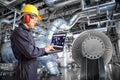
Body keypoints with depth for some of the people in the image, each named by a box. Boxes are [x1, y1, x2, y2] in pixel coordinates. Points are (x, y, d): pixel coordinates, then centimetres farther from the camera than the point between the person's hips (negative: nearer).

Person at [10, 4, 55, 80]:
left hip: (32, 70, 9)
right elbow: (30, 53, -26)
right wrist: (43, 50, -9)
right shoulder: (18, 32, -17)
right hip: (25, 71, -9)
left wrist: (45, 51, 4)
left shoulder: (27, 33, 13)